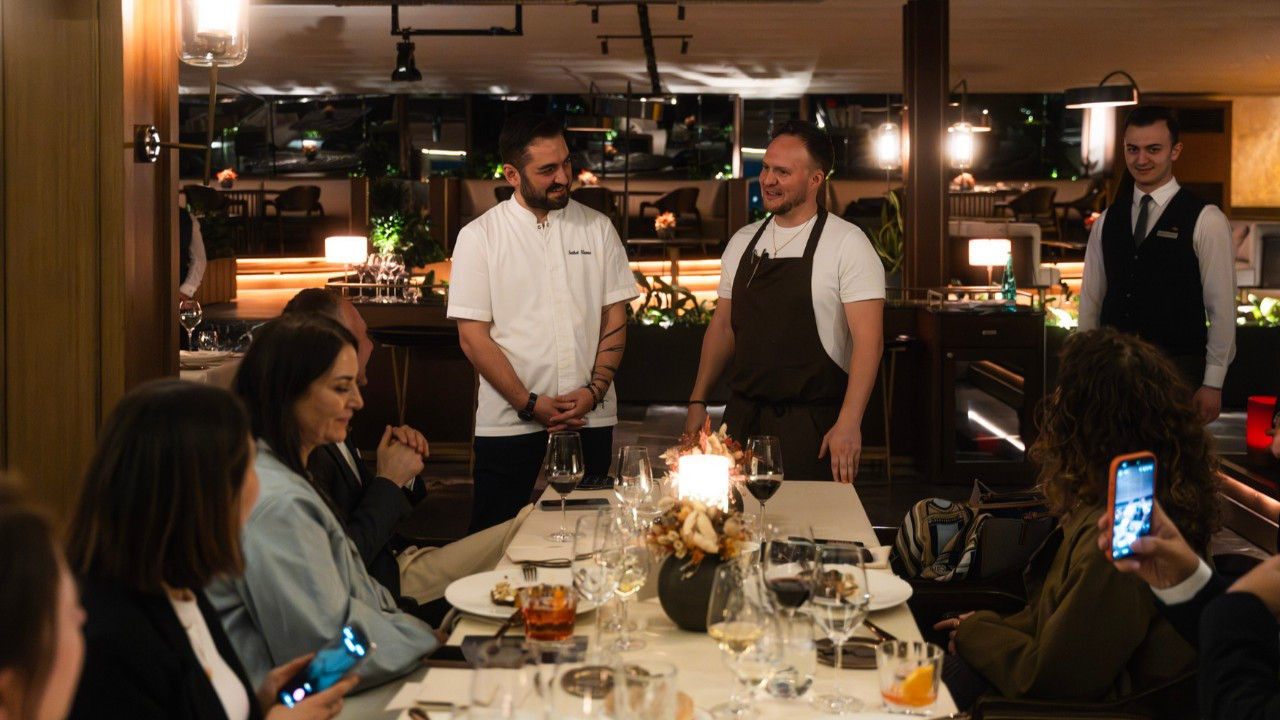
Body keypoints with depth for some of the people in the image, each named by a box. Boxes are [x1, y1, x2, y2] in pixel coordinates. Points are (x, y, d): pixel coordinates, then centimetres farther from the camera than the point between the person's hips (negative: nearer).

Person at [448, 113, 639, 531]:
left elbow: (615, 316, 7)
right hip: (509, 423, -2)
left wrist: (595, 390, -7)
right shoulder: (479, 237, 0)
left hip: (590, 418, 2)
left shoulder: (597, 228, 8)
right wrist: (530, 404, -11)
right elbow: (473, 337, -4)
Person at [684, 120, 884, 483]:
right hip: (741, 416, 5)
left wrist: (849, 423, -21)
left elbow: (868, 339, -12)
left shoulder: (847, 244, -7)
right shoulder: (742, 242, 9)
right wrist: (698, 402, 8)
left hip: (812, 424, -5)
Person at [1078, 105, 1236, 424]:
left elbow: (1222, 308, -5)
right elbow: (1090, 299, 10)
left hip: (1178, 373, -4)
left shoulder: (1206, 221, -4)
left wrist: (1213, 384, -7)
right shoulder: (1107, 221, 9)